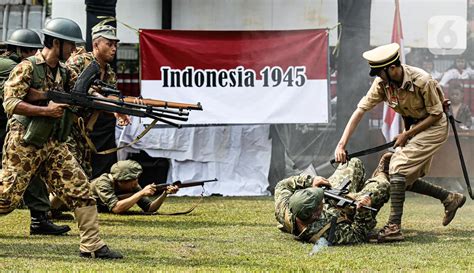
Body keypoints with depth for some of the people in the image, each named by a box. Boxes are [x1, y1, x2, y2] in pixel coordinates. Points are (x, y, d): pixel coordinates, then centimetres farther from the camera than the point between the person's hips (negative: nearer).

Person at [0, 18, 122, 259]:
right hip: (24, 144, -7)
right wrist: (46, 110, -21)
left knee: (80, 189, -2)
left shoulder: (65, 73, 11)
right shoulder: (27, 68, -11)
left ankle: (91, 245, 1)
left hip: (53, 145, 7)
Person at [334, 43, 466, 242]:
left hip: (433, 127, -8)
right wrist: (341, 144, -21)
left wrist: (407, 135, -21)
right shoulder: (382, 83, -14)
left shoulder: (422, 81, -30)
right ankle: (450, 198, 27)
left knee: (399, 166, -22)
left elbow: (436, 114, -19)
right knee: (407, 180, 6)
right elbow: (360, 110, -14)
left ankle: (394, 227, -26)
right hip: (413, 127, 8)